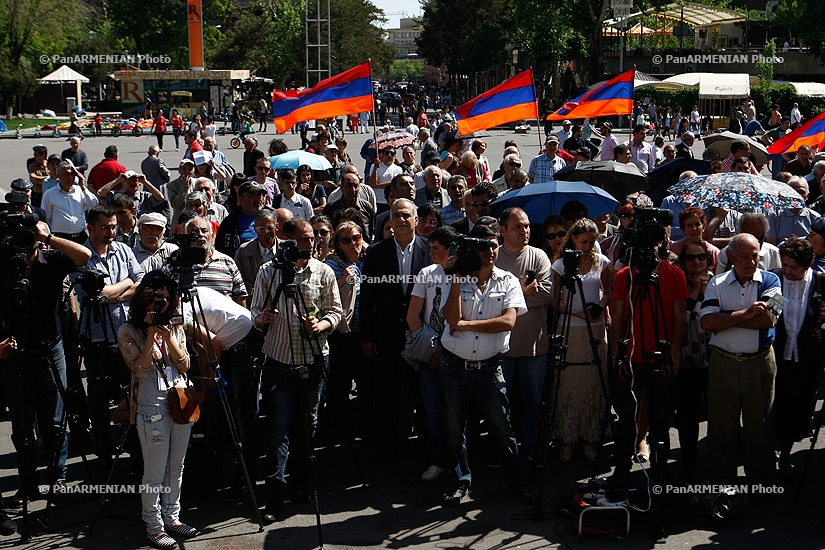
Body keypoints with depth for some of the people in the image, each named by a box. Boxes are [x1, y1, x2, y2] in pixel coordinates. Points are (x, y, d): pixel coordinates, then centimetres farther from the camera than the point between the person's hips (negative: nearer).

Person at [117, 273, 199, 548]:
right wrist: (151, 336, -19)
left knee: (176, 469, 12)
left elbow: (185, 364, 2)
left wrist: (169, 337, -11)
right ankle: (154, 526, 11)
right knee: (155, 473, 0)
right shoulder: (128, 332, -4)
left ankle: (172, 518, 24)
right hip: (152, 409, -5)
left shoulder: (175, 327, 10)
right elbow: (140, 369, -14)